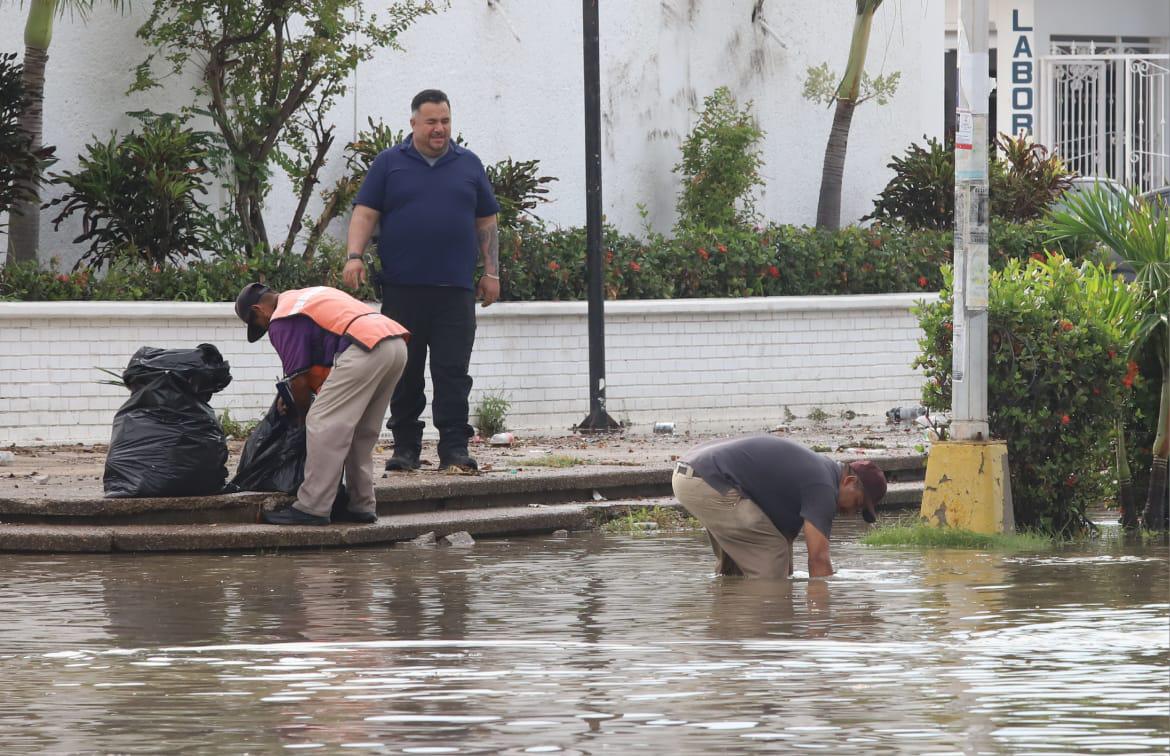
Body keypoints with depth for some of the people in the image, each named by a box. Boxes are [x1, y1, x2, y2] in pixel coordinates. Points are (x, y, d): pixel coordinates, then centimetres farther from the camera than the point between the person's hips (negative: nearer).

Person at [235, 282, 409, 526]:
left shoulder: (281, 321, 5)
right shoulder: (306, 296, 33)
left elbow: (299, 379, 4)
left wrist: (303, 413, 21)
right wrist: (292, 396, 33)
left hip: (366, 349, -9)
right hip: (397, 345, 9)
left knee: (323, 425, -6)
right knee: (363, 432, 19)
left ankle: (312, 508, -8)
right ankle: (362, 506, 20)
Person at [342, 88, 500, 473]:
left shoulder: (468, 165, 14)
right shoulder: (389, 164, 9)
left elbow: (486, 222, 17)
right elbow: (365, 213, 4)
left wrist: (491, 272, 10)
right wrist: (354, 256, -11)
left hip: (455, 290, 1)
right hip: (402, 288, -1)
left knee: (453, 371, -5)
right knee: (404, 372, 3)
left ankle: (454, 448, -5)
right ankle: (405, 446, 10)